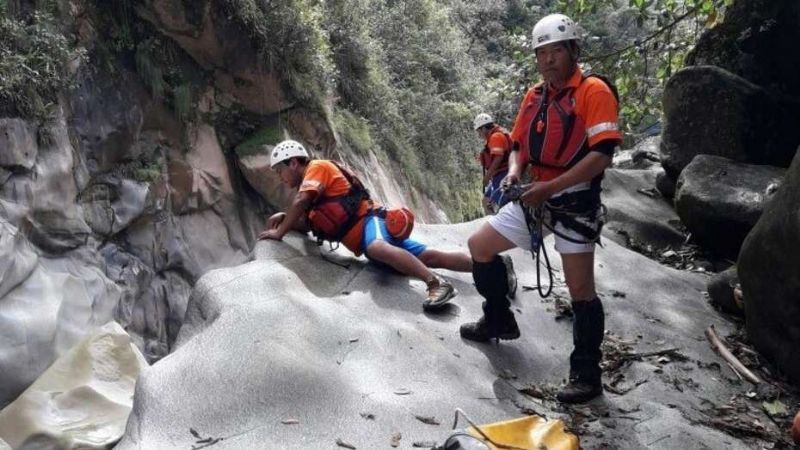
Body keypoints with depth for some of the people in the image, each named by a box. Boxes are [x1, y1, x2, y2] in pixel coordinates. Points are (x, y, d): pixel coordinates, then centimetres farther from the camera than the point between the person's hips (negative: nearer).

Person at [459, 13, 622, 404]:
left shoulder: (594, 91, -12)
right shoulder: (534, 96, 10)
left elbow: (601, 154, -20)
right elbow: (519, 145, 16)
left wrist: (550, 187, -25)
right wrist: (514, 172, -7)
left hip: (574, 203, -7)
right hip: (534, 199, 8)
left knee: (580, 290, -4)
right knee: (479, 246, 10)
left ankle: (587, 375, 11)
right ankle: (499, 321, 28)